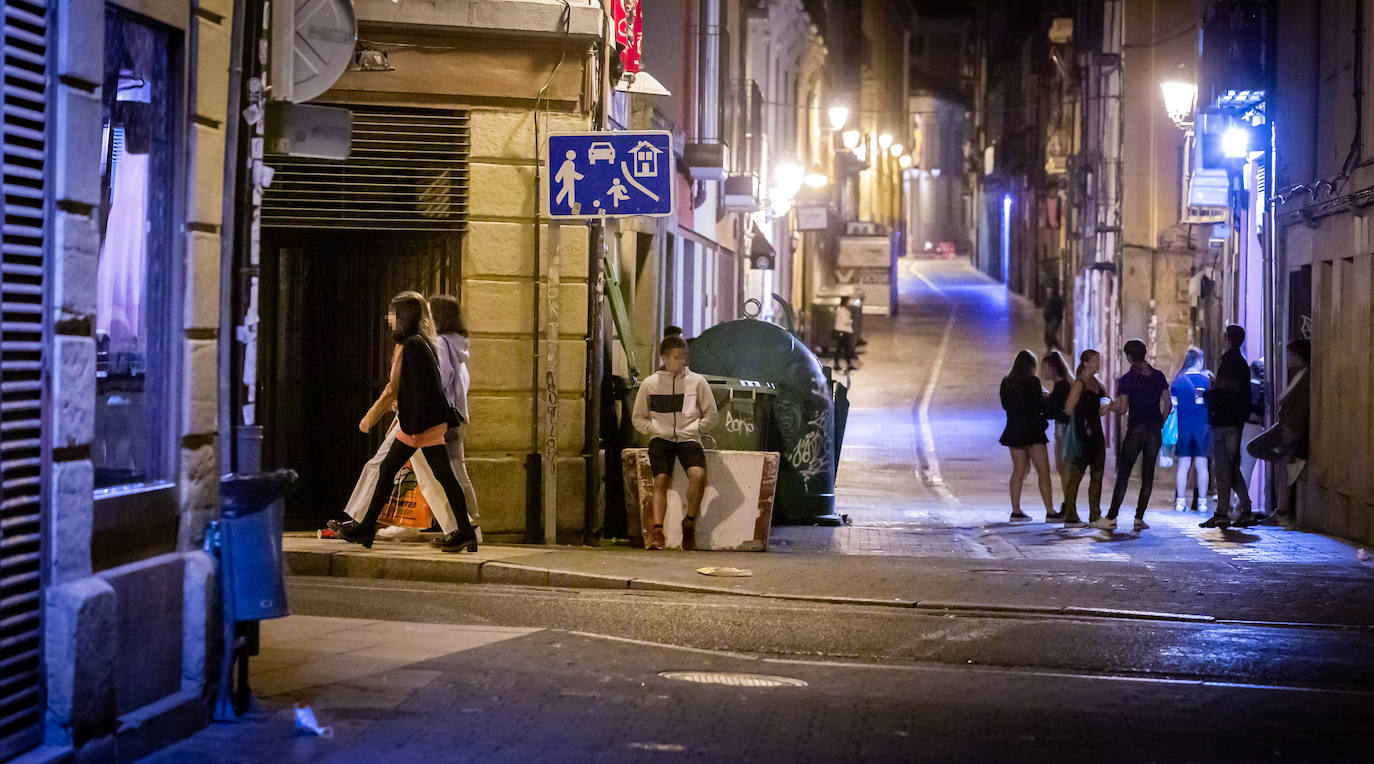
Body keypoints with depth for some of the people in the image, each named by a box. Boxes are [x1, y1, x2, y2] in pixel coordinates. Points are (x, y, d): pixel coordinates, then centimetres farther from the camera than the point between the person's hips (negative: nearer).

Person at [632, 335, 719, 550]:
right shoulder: (650, 383, 9)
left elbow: (711, 416, 13)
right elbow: (638, 418, 18)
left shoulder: (697, 381, 7)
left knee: (698, 474, -26)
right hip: (661, 439, 1)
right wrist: (653, 429, 0)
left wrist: (695, 429, -1)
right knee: (661, 480, -20)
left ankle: (689, 523, -8)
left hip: (688, 438, -1)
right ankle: (657, 531, -24)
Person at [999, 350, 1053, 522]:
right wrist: (1044, 395, 8)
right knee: (1043, 471, -3)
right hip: (1032, 430, -6)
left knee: (1018, 471, 10)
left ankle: (1016, 511, 8)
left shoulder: (1006, 382, 5)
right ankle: (1050, 511, -7)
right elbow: (1041, 406, -11)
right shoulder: (1032, 382, -12)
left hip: (1014, 430, 6)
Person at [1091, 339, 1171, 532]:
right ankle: (1139, 518, 3)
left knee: (1123, 474, 0)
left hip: (1136, 429, -3)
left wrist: (1113, 406, 9)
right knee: (1148, 474, 6)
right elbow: (1168, 405, 6)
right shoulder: (1159, 376, 6)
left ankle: (1111, 518, -2)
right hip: (1155, 430, 4)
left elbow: (1123, 409, -11)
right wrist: (1159, 424, 15)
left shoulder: (1127, 379, -6)